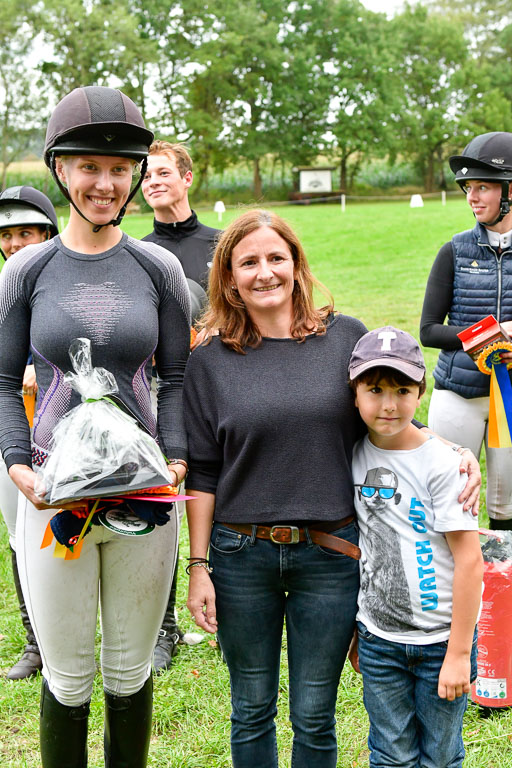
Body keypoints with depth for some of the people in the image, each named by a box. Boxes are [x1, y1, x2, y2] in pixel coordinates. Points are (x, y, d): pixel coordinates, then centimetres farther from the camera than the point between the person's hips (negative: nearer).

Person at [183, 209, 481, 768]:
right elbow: (202, 474, 2)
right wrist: (199, 566, 0)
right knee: (251, 710, 15)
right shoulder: (210, 362, 1)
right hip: (241, 557, 1)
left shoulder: (347, 339, 0)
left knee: (314, 715, 11)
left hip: (331, 554, 0)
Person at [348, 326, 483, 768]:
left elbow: (470, 561, -15)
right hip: (379, 639, 4)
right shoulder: (355, 456, 0)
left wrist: (459, 653, -14)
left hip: (440, 637, -3)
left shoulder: (441, 464, -15)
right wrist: (354, 631, 14)